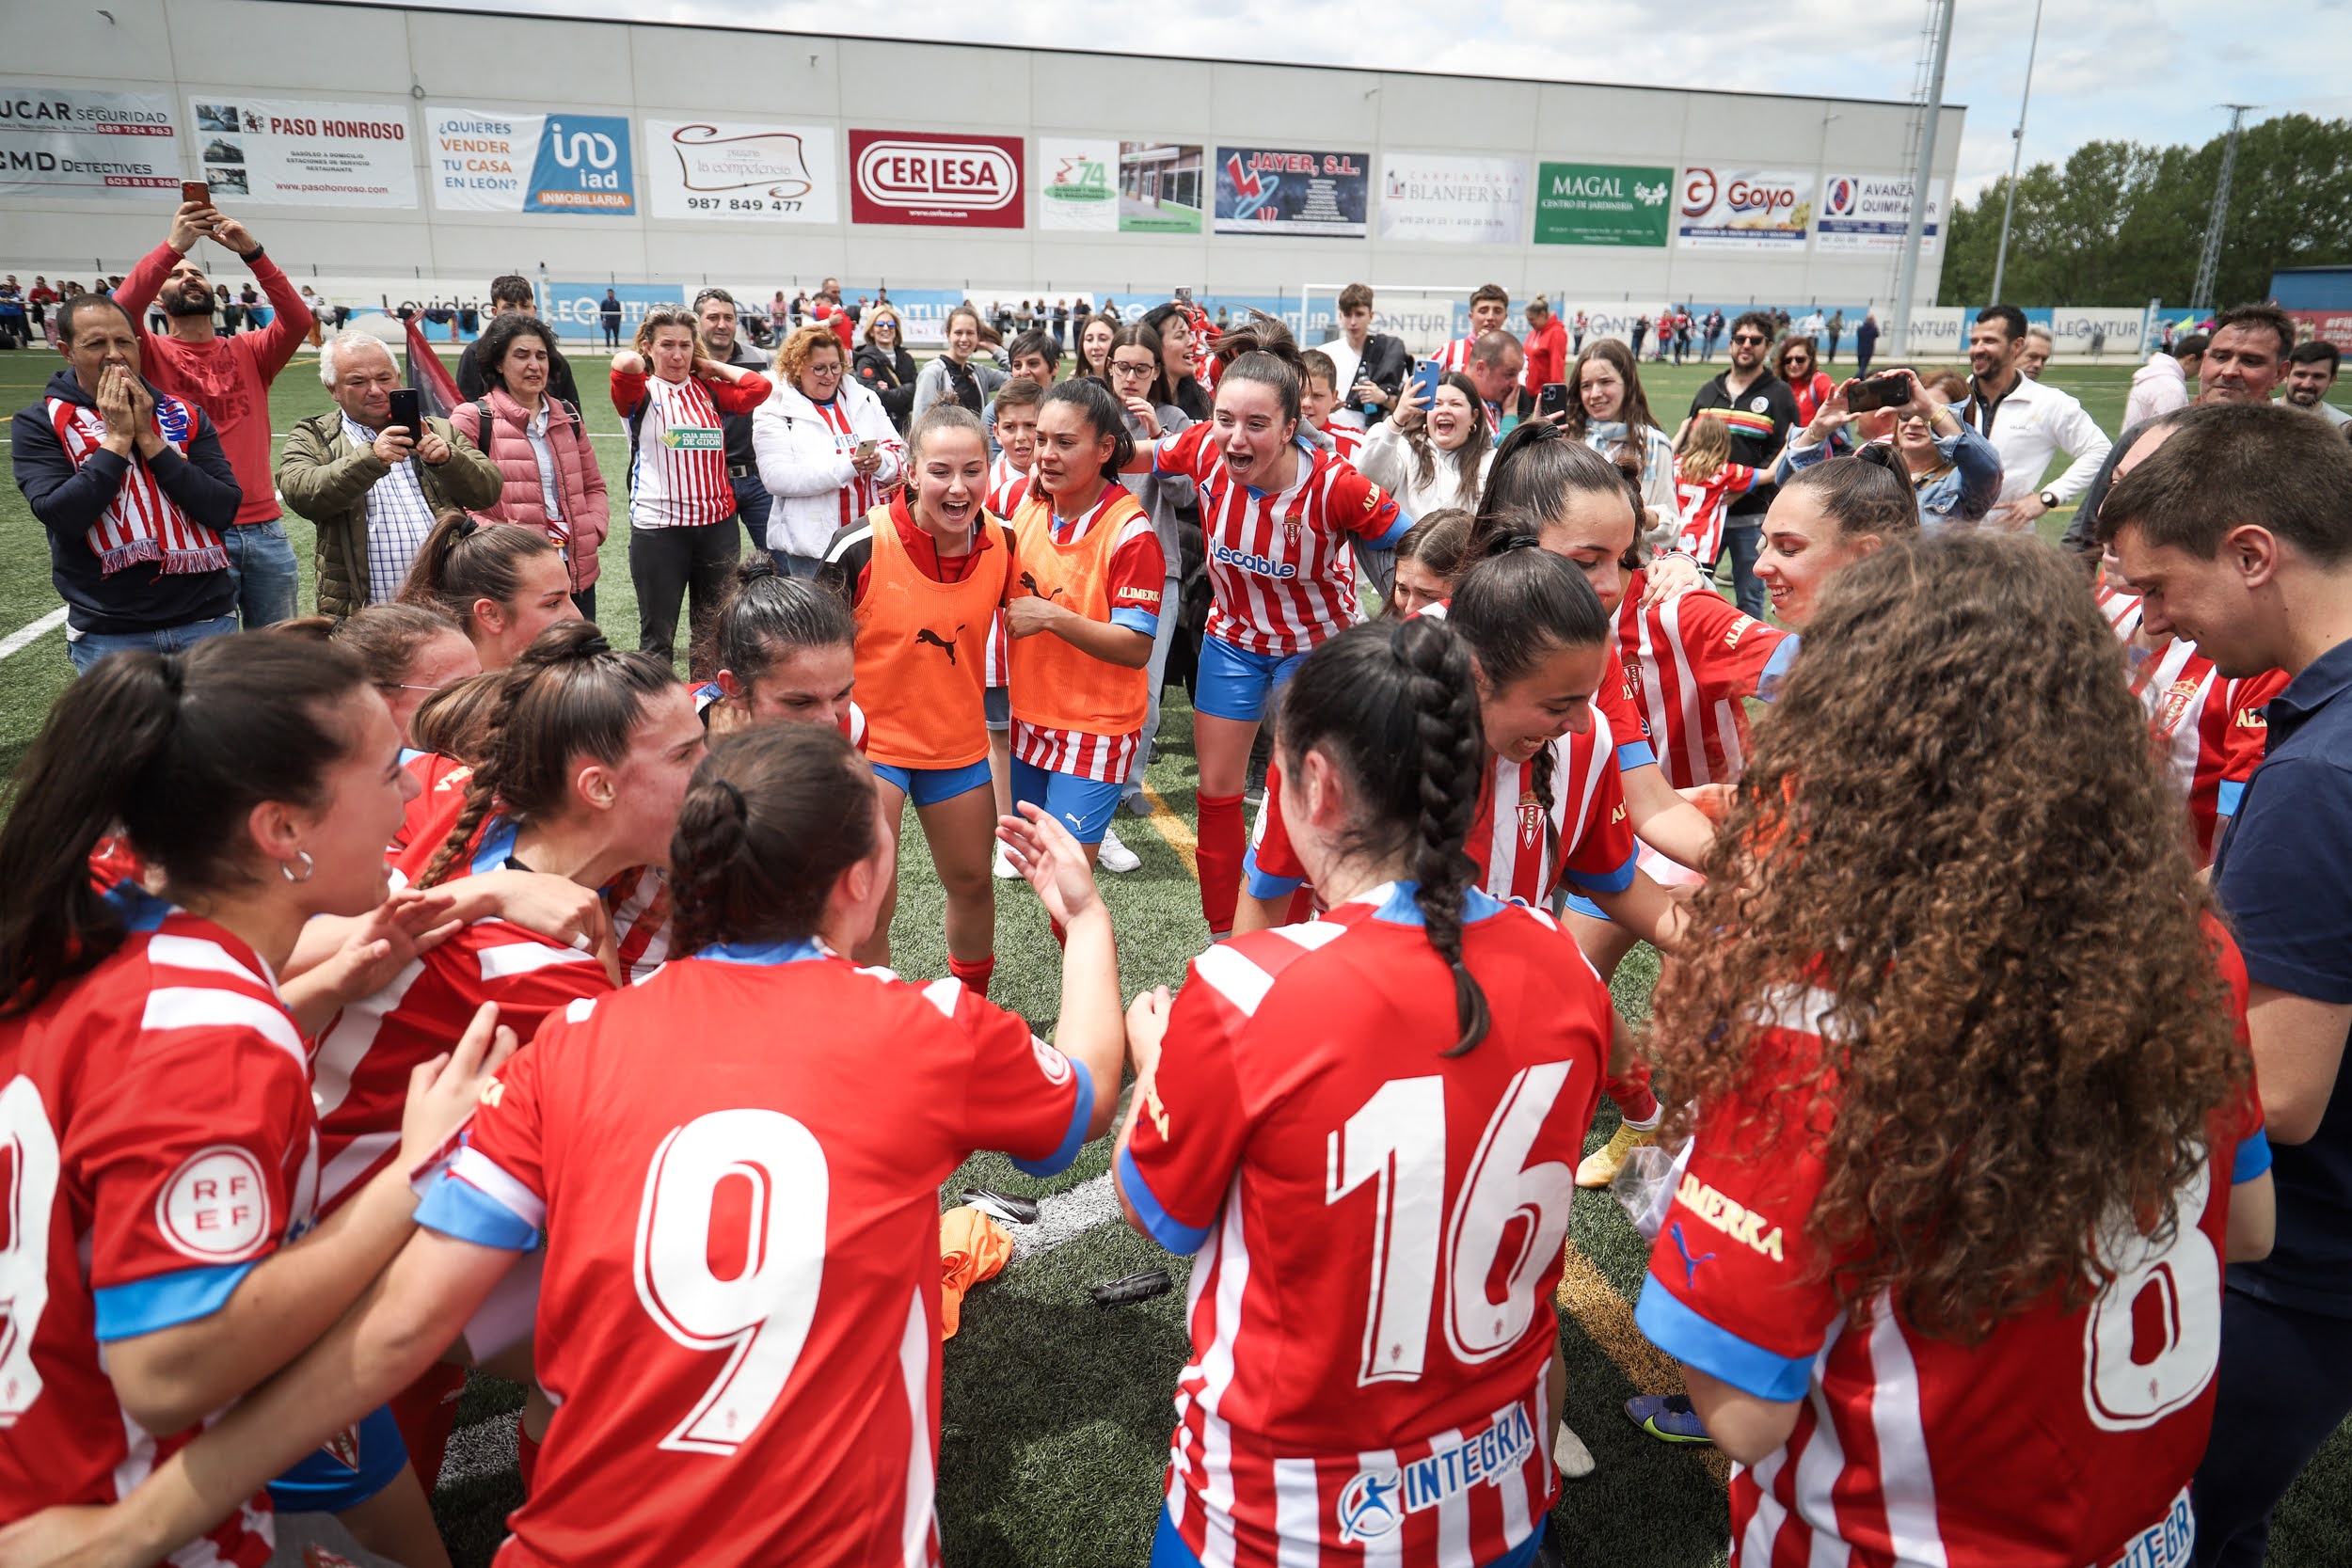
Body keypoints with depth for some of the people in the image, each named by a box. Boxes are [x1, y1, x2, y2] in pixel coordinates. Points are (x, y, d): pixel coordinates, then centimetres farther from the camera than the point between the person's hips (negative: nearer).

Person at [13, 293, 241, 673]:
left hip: (206, 620, 1)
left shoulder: (185, 416, 5)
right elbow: (61, 517, -14)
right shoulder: (38, 425, 0)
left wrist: (148, 438, -10)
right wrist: (117, 438, -12)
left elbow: (224, 510, -7)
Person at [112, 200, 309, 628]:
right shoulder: (152, 355, 4)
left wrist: (252, 252, -16)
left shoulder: (248, 352, 11)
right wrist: (173, 247, -21)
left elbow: (298, 321, -6)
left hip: (265, 527, 3)